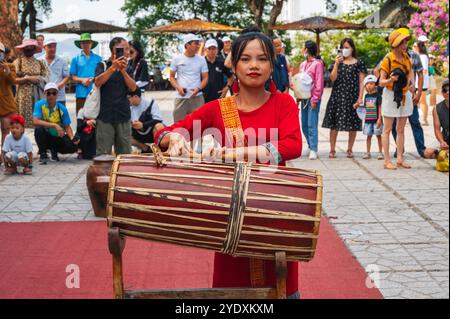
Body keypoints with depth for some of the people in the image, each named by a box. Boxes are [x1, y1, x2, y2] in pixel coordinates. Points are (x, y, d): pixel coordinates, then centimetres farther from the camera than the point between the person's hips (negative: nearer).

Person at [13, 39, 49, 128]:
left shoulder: (39, 63, 12)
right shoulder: (18, 62, 4)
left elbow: (47, 77, 8)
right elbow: (13, 79, -5)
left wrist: (38, 79, -9)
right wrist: (28, 78, -11)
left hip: (38, 95, 2)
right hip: (24, 95, -2)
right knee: (24, 118, -7)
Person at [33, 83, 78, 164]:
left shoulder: (62, 109, -6)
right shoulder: (40, 105, -12)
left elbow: (67, 127, -3)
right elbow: (35, 121, -27)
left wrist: (72, 138, -24)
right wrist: (55, 125, -33)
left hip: (58, 137, 2)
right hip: (45, 137, -2)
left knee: (73, 147, -24)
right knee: (39, 129, -34)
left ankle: (54, 150, 10)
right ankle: (43, 154, -11)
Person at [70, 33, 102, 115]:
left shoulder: (98, 58, 9)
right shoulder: (76, 59, 9)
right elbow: (72, 76, 7)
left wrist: (93, 79, -10)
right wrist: (82, 80, -10)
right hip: (81, 93, 0)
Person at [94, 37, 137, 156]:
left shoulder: (126, 68, 12)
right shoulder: (103, 65, 3)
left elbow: (133, 88, -1)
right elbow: (98, 82, -15)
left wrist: (123, 71, -13)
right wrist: (113, 67, -21)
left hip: (123, 115, 4)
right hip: (106, 115, -3)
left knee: (125, 153, 7)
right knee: (103, 153, -3)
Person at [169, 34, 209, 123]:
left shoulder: (201, 60, 5)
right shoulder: (177, 59, 3)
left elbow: (205, 78, 5)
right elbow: (172, 77, 8)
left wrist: (198, 89, -14)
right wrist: (178, 87, -11)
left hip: (197, 97, 0)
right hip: (181, 97, 0)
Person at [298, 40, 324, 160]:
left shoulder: (317, 64, -8)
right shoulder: (303, 65, 14)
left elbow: (319, 82, -11)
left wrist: (315, 99, -15)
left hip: (313, 98, -8)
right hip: (304, 98, 8)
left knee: (312, 124, -10)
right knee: (304, 125, 11)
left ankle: (313, 150, -8)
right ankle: (312, 146, 23)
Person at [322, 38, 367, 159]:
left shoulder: (359, 63, 4)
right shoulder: (338, 62, 11)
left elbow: (361, 82, 1)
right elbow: (333, 78, 0)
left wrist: (360, 98, -7)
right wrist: (336, 64, -11)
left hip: (352, 96, -1)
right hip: (337, 96, 2)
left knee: (353, 125, 2)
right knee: (334, 124, -2)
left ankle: (350, 150, 14)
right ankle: (332, 150, 4)